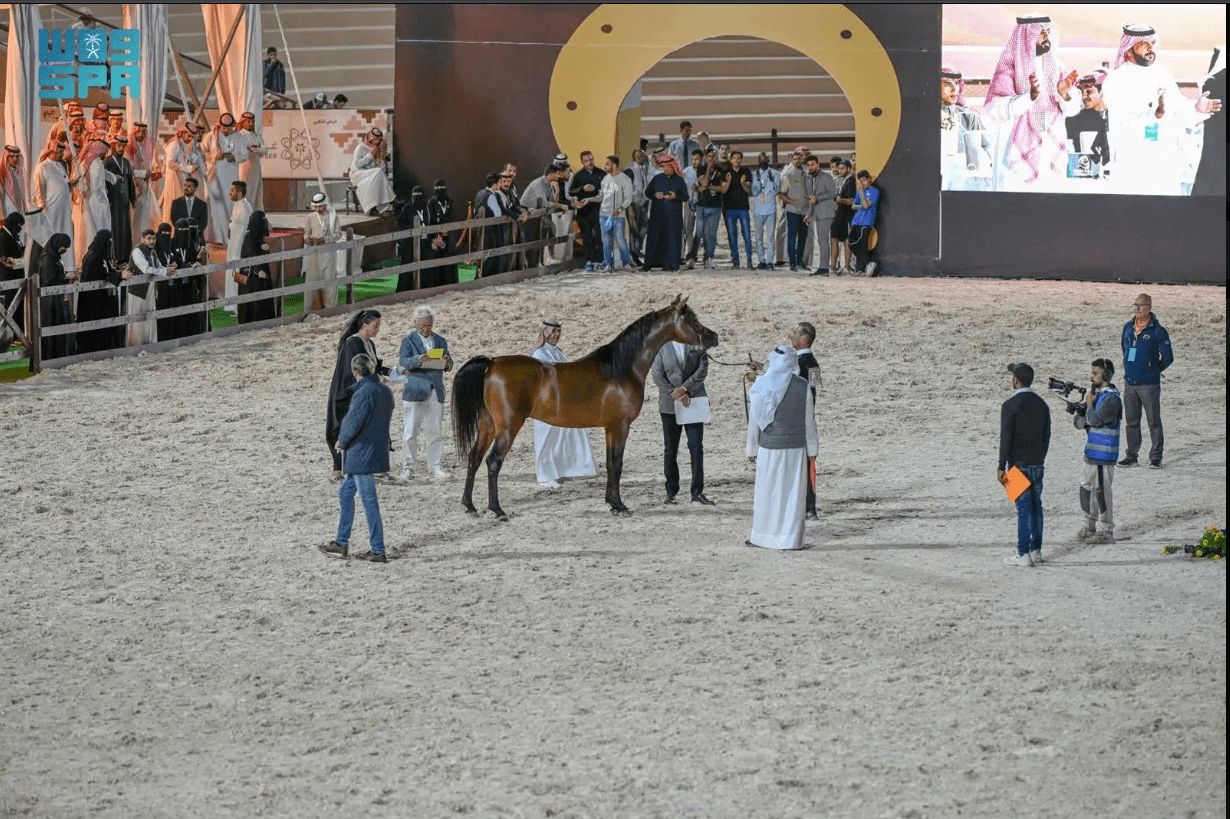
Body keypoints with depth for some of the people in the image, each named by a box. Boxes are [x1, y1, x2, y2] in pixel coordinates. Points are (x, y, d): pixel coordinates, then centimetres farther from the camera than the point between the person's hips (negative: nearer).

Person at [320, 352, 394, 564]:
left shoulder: (364, 393, -20)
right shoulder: (385, 392, 5)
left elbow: (353, 422, -20)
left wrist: (341, 442, 0)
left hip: (361, 454, -9)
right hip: (377, 450, 9)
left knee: (369, 502, -2)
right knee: (345, 492, 20)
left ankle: (378, 552, 3)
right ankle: (341, 544, 24)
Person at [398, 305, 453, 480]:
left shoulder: (440, 341, 14)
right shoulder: (408, 340, 1)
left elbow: (448, 366, 12)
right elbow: (403, 362, -12)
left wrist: (447, 362, -13)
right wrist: (418, 359, -31)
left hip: (436, 392, 4)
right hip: (415, 391, -4)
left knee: (435, 432, 7)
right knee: (410, 432, -2)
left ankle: (436, 467, 11)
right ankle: (407, 467, 3)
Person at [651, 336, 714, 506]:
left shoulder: (696, 344, 3)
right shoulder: (661, 347, 1)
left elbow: (703, 369, -5)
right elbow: (657, 375, -5)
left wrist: (685, 388, -16)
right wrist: (676, 394, -16)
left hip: (694, 402, 0)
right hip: (670, 404, 0)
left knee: (696, 448, -4)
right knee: (670, 450, 6)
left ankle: (697, 492, -1)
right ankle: (671, 492, 15)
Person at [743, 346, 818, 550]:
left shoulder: (760, 386, -6)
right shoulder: (802, 386, -7)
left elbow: (754, 421, -2)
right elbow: (809, 420, -2)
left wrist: (752, 448, 7)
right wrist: (812, 449, 6)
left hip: (769, 448, 1)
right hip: (795, 448, -1)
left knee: (766, 492, 11)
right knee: (793, 493, 5)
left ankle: (761, 537, 17)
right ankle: (790, 539, 5)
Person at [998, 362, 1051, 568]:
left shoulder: (1010, 406, -12)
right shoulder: (1042, 404, 8)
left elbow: (1006, 438, -14)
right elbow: (1046, 436, 12)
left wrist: (1001, 467, -9)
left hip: (1019, 465, -6)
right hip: (1038, 464, 6)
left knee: (1024, 508, -7)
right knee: (1036, 506, 11)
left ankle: (1024, 555, -6)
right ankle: (1036, 551, 15)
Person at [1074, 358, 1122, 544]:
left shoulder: (1111, 398, -15)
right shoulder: (1097, 393, 13)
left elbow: (1094, 420, -21)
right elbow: (1078, 422, 13)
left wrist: (1089, 404, -7)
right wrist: (1078, 413, -8)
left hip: (1103, 454, -9)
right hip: (1092, 452, 9)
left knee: (1102, 491, -5)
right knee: (1087, 488, 15)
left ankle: (1107, 532, 1)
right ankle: (1089, 527, 26)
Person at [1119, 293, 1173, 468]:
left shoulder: (1157, 330, -8)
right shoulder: (1128, 327, 8)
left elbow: (1168, 357, -5)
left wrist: (1153, 371, 3)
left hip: (1149, 385, -6)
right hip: (1129, 382, 6)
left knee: (1154, 421, -1)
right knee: (1131, 421, 11)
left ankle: (1156, 458, 4)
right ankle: (1131, 456, 18)